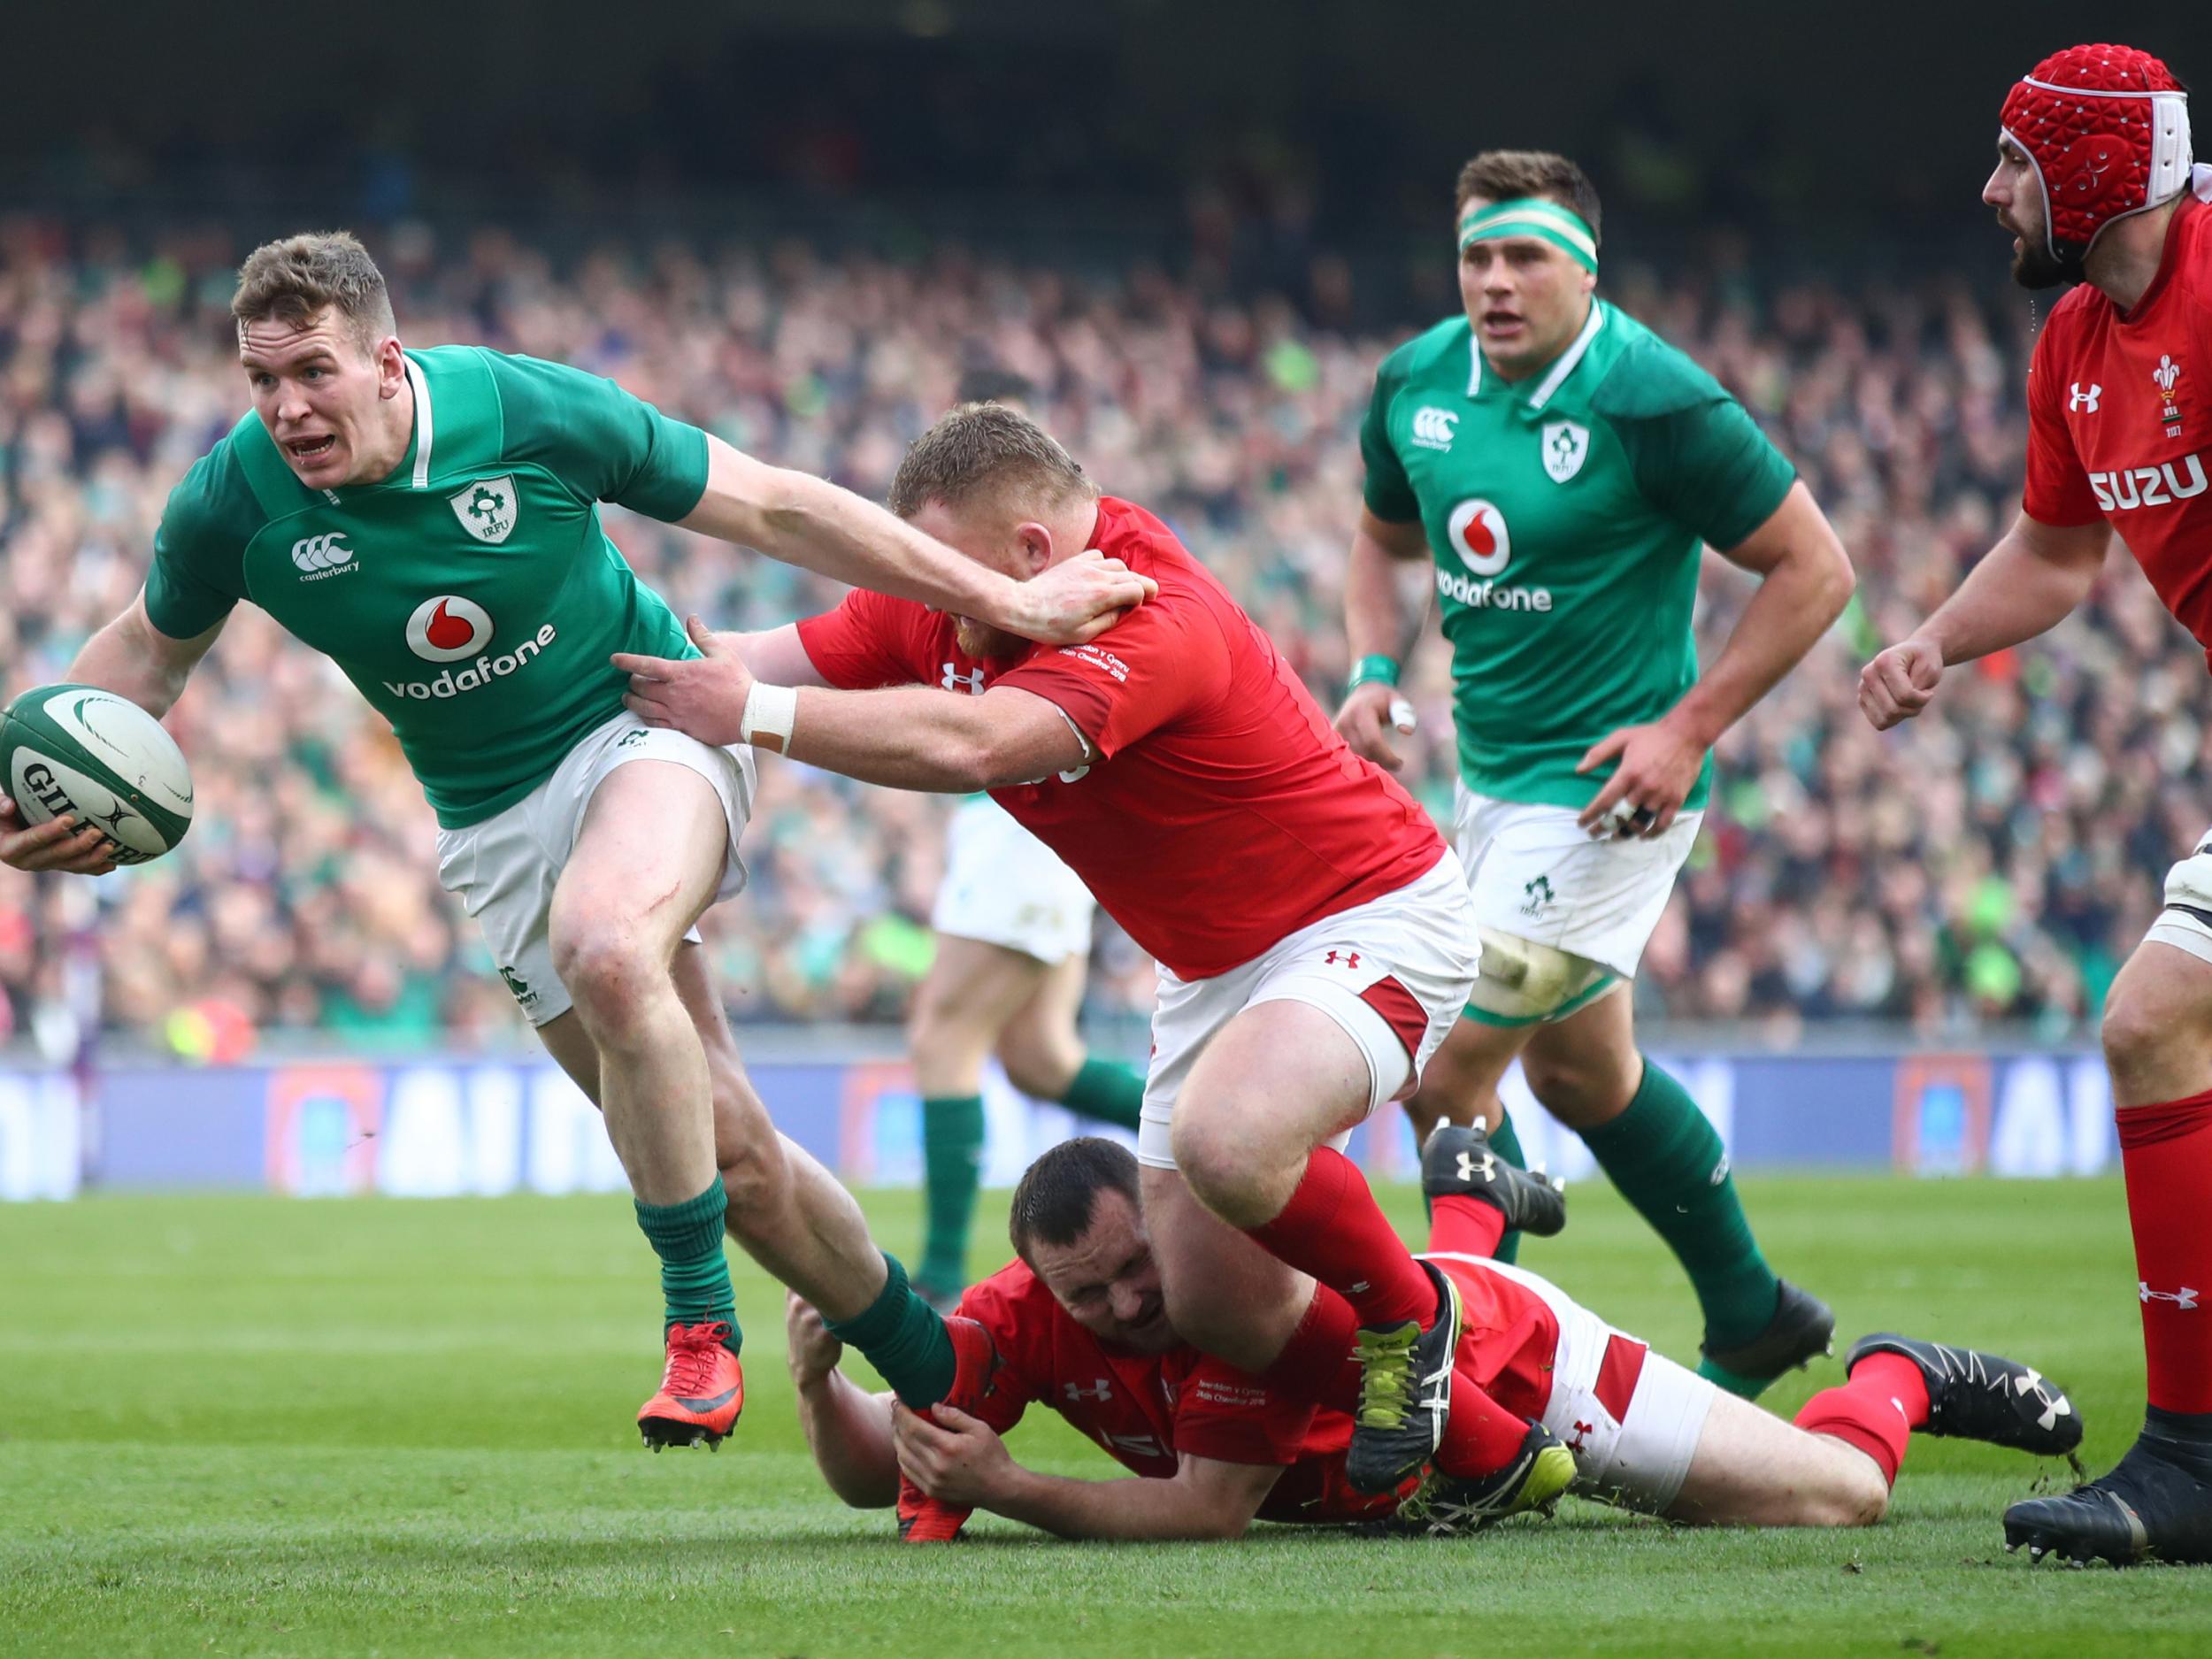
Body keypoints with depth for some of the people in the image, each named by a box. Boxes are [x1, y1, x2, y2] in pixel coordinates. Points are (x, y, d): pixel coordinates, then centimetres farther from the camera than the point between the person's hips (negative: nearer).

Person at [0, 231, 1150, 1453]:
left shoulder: (535, 413, -21)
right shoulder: (233, 503, -14)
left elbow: (774, 508, -11)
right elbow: (147, 651, 7)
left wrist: (1006, 602, -8)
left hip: (646, 724, -3)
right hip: (491, 816, 3)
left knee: (606, 945, -38)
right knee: (727, 1153, -1)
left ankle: (700, 1323, -25)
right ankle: (941, 1380, 20)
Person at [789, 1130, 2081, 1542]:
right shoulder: (1025, 1315, -29)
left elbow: (1213, 1510, -43)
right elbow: (872, 1476, -24)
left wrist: (1005, 1487, -50)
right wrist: (818, 1377, -44)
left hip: (1510, 1355, -6)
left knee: (1840, 1495, -6)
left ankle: (1899, 1383, 25)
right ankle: (1467, 1204, 62)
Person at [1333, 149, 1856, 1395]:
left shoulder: (1656, 404, -20)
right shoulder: (1416, 384, -1)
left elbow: (1815, 568, -15)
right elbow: (1385, 542, 18)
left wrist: (1689, 727, -20)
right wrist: (1377, 672, -1)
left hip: (1606, 787, -8)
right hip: (1491, 772, 8)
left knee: (1447, 1082, -13)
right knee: (1581, 1073, 19)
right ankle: (1754, 1315, 37)